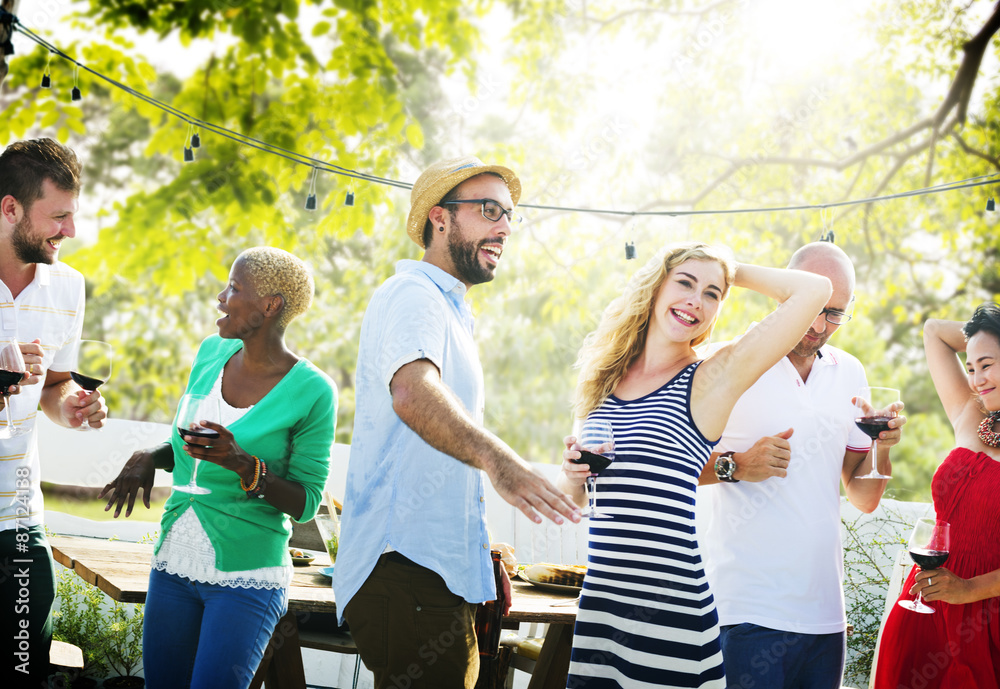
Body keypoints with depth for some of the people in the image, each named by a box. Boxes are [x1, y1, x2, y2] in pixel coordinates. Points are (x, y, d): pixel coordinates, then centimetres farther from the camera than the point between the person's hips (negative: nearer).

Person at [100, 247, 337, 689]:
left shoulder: (311, 391, -12)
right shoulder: (212, 353, 6)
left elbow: (305, 504, -9)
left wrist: (245, 465, -25)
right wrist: (149, 457, 0)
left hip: (246, 580, -5)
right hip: (174, 565, 6)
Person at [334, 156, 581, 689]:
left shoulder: (448, 311, 26)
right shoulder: (411, 295, -8)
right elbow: (411, 392, -31)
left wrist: (485, 564, 29)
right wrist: (495, 459, -48)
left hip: (440, 575, 10)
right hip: (408, 569, -10)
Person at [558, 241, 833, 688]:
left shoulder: (711, 380, -2)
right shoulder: (606, 378, 12)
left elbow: (814, 290, -9)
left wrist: (731, 272, 6)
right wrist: (572, 471, -3)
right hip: (598, 602, 4)